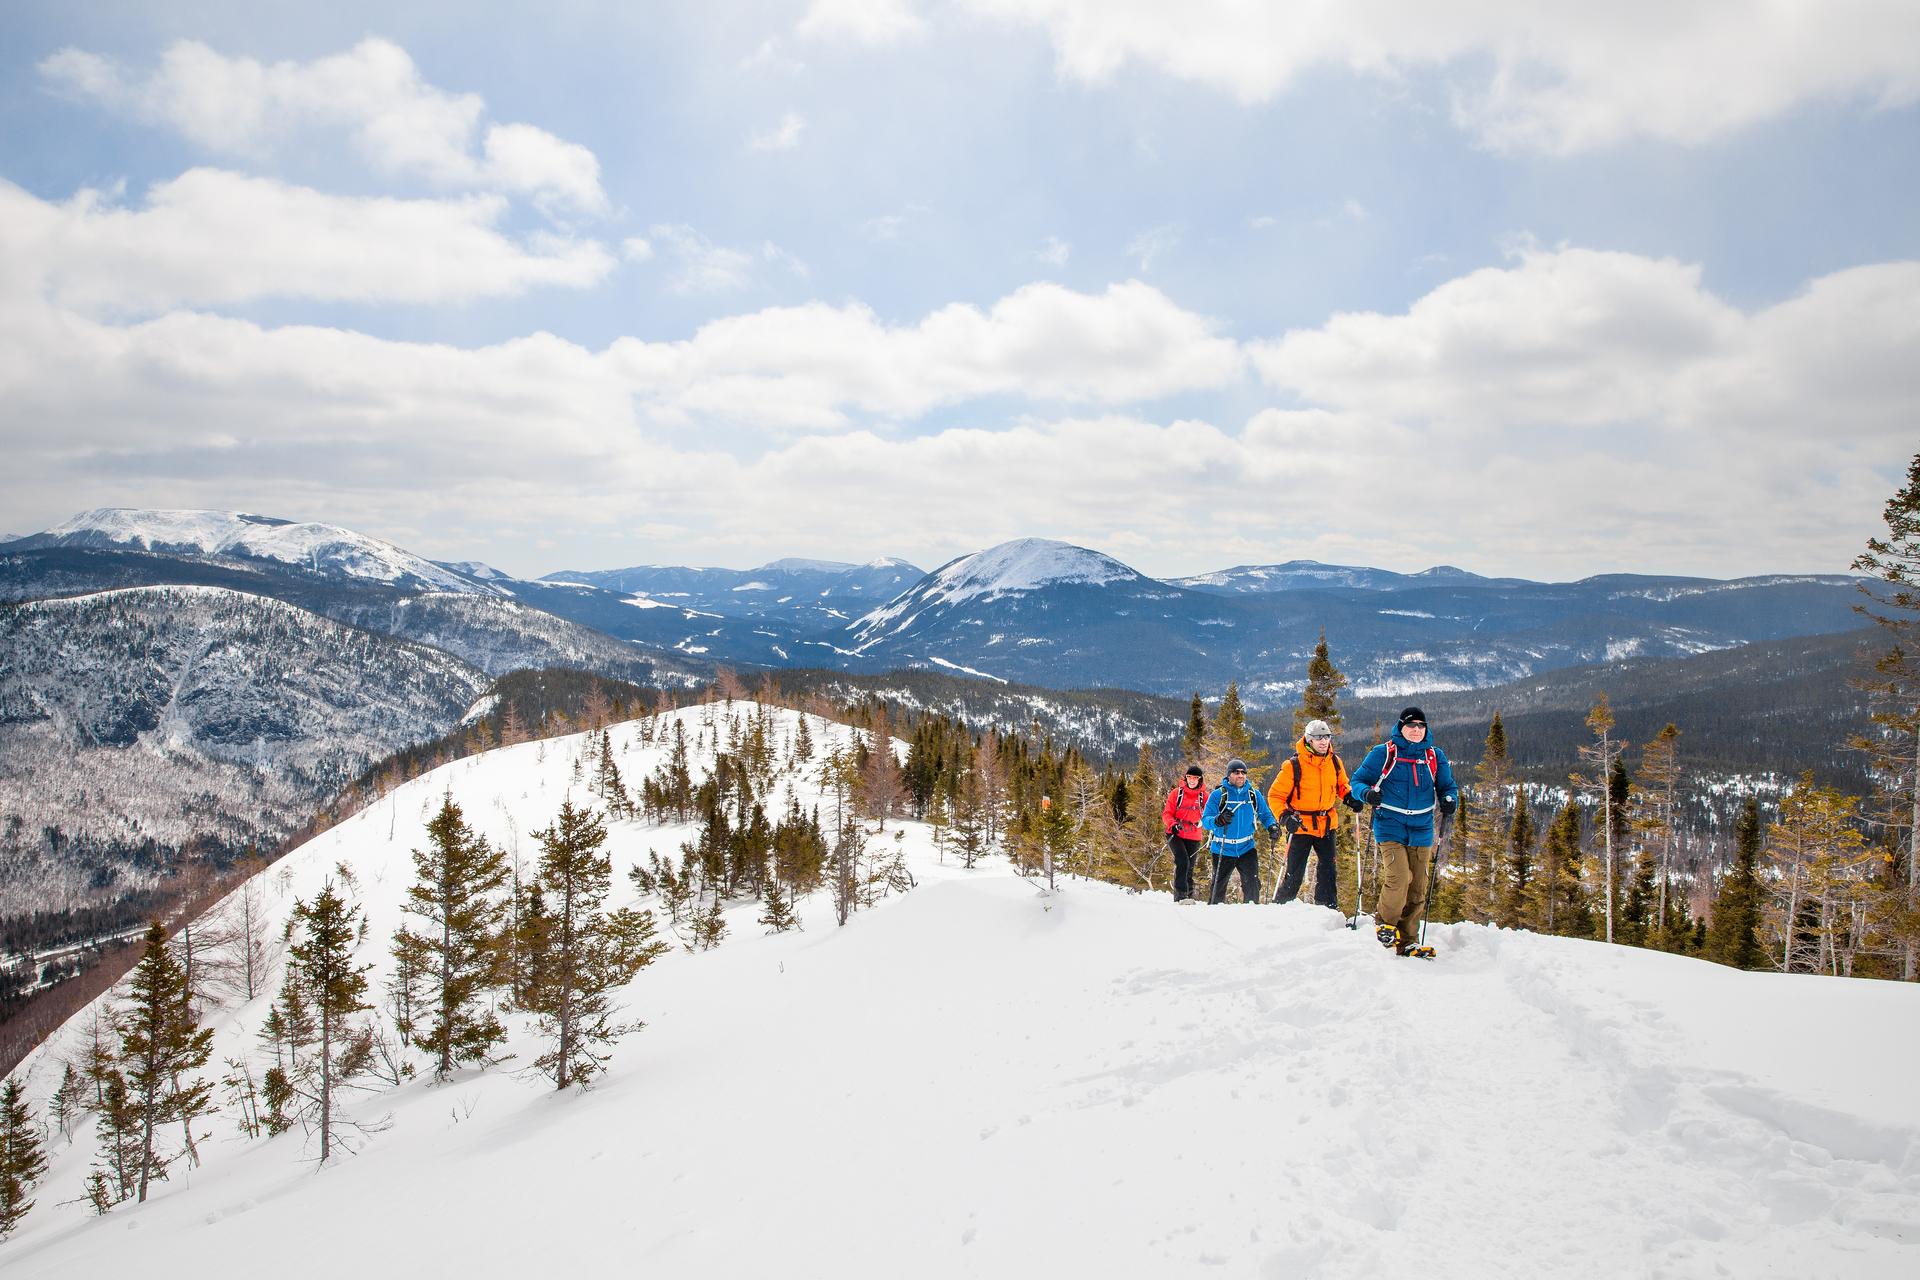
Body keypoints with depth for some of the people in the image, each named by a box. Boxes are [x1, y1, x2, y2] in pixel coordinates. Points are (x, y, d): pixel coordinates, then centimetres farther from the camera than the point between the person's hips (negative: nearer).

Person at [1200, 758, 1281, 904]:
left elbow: (1265, 815, 11)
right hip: (1223, 850, -2)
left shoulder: (1254, 795, 4)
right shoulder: (1218, 794, -6)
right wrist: (1218, 820, -34)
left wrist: (1272, 826, -11)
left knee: (1252, 884, -12)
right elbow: (1205, 819, -12)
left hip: (1247, 848, 2)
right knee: (1218, 887, 7)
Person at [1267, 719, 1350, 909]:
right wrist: (1284, 816, -24)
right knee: (1294, 874, -4)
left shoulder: (1335, 762, 3)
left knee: (1328, 869, 9)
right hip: (1301, 826, -5)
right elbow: (1275, 795, -9)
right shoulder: (1293, 765, -13)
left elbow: (1342, 785, 22)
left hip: (1327, 824, 5)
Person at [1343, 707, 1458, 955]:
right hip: (1391, 827, -4)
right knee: (1398, 878, -21)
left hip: (1421, 830, 4)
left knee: (1418, 889, 5)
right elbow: (1358, 780, 3)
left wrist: (1449, 801, -5)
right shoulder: (1383, 753, 0)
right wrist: (1366, 793, -19)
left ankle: (1407, 942, 17)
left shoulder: (1435, 756, 9)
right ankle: (1385, 920, 6)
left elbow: (1447, 786, 18)